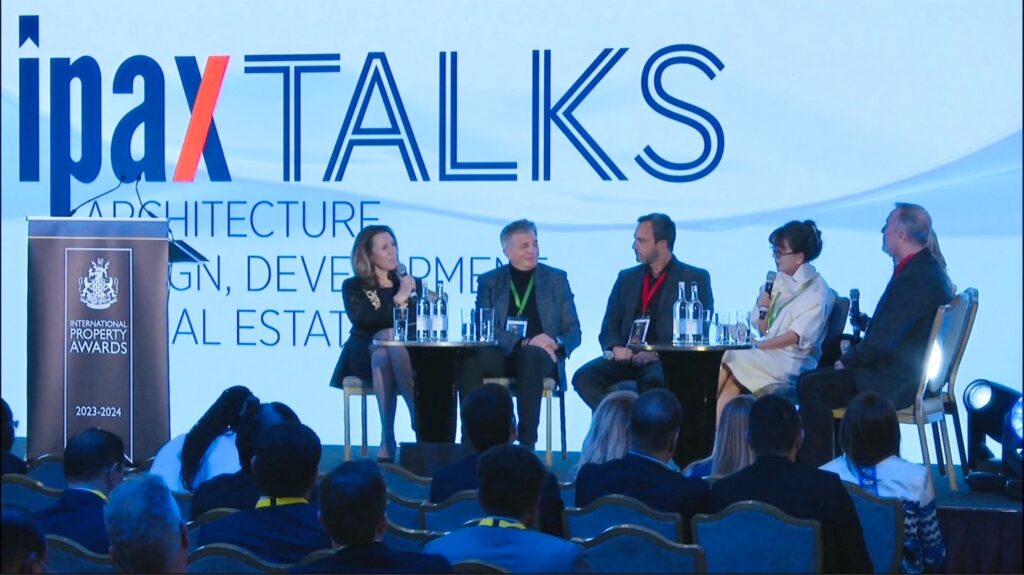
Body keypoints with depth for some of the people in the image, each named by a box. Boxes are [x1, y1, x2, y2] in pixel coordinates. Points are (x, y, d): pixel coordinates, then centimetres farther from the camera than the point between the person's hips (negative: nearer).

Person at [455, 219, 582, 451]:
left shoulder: (556, 279, 14)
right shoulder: (489, 282, 13)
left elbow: (573, 332, 10)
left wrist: (556, 344, -15)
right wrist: (524, 342, -18)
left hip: (540, 356, 0)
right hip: (501, 356, 1)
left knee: (531, 356, -38)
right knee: (468, 360, -33)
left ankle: (527, 441, -38)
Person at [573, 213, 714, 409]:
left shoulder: (695, 279, 8)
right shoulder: (627, 278, 21)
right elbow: (609, 327, 18)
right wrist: (616, 347, -7)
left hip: (666, 361, -4)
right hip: (628, 358, 4)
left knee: (654, 380, -39)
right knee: (583, 377, -25)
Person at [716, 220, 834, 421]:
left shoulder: (816, 290, -5)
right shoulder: (780, 281, 16)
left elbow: (797, 336, -13)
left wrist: (759, 345, -14)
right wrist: (763, 310, -2)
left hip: (795, 362, -6)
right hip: (768, 358, 6)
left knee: (729, 360, -21)